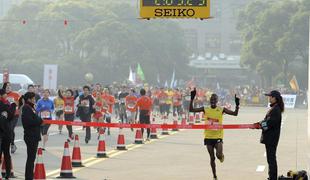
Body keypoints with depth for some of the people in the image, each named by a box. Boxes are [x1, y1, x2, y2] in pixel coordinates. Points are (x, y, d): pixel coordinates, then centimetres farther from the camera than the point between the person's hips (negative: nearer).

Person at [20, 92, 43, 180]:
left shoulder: (31, 108, 16)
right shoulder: (26, 109, -13)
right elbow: (28, 121, -24)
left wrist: (39, 120, -3)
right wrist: (40, 121, -12)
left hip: (34, 136, 10)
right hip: (30, 136, -10)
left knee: (31, 157, 13)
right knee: (31, 157, -6)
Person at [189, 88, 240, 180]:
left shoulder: (221, 110, -3)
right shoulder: (205, 109, 0)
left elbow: (235, 113, -6)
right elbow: (191, 110, -4)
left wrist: (237, 105, -22)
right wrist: (192, 99, -14)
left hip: (218, 136, -2)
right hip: (208, 137, 2)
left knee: (219, 155, -18)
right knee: (212, 158, 8)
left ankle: (221, 156, 21)